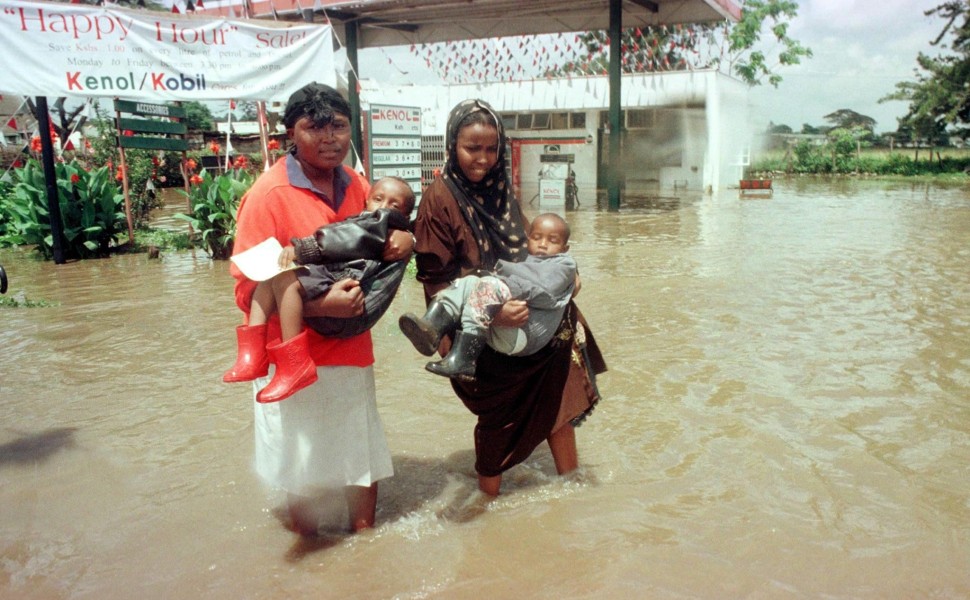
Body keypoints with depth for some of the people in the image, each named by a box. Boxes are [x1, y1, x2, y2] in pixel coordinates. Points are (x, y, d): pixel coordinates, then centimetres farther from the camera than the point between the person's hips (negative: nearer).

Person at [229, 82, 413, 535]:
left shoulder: (356, 186, 2)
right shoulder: (268, 194, -15)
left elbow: (386, 225, 18)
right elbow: (250, 290, -15)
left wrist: (403, 239, -7)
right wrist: (321, 305, -28)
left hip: (352, 350, 5)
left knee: (364, 463, 16)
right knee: (306, 478, 10)